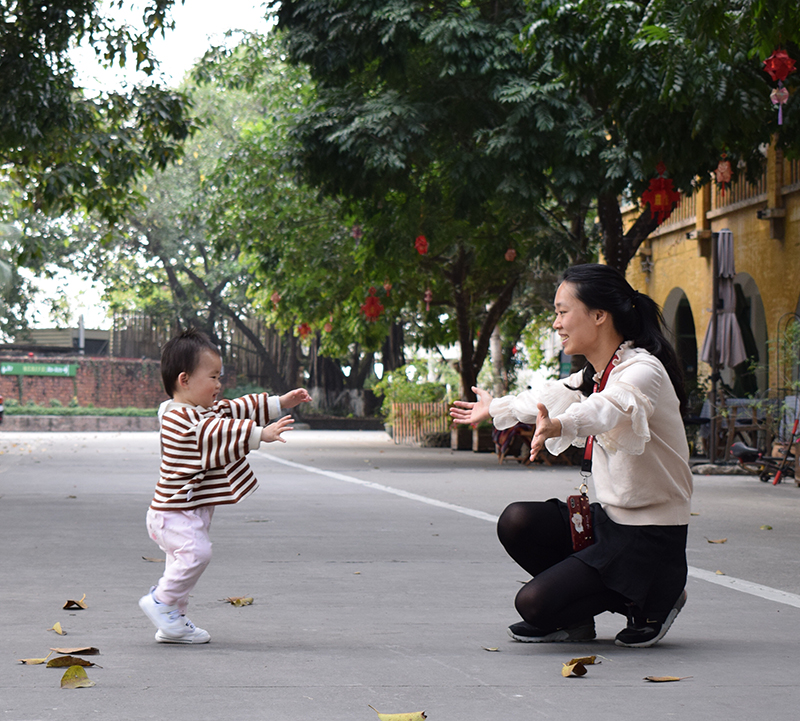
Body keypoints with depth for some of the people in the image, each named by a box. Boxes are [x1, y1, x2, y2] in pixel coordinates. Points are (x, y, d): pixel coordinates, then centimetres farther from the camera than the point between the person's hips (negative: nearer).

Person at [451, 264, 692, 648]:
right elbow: (551, 397, 33)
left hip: (652, 540, -9)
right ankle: (573, 618, 11)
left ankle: (654, 598, 3)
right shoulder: (595, 374, 10)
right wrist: (495, 408, 50)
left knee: (535, 602, -17)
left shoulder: (643, 371, -19)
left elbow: (614, 407, -43)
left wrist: (558, 425, -63)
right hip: (611, 517, 9)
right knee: (517, 522, -10)